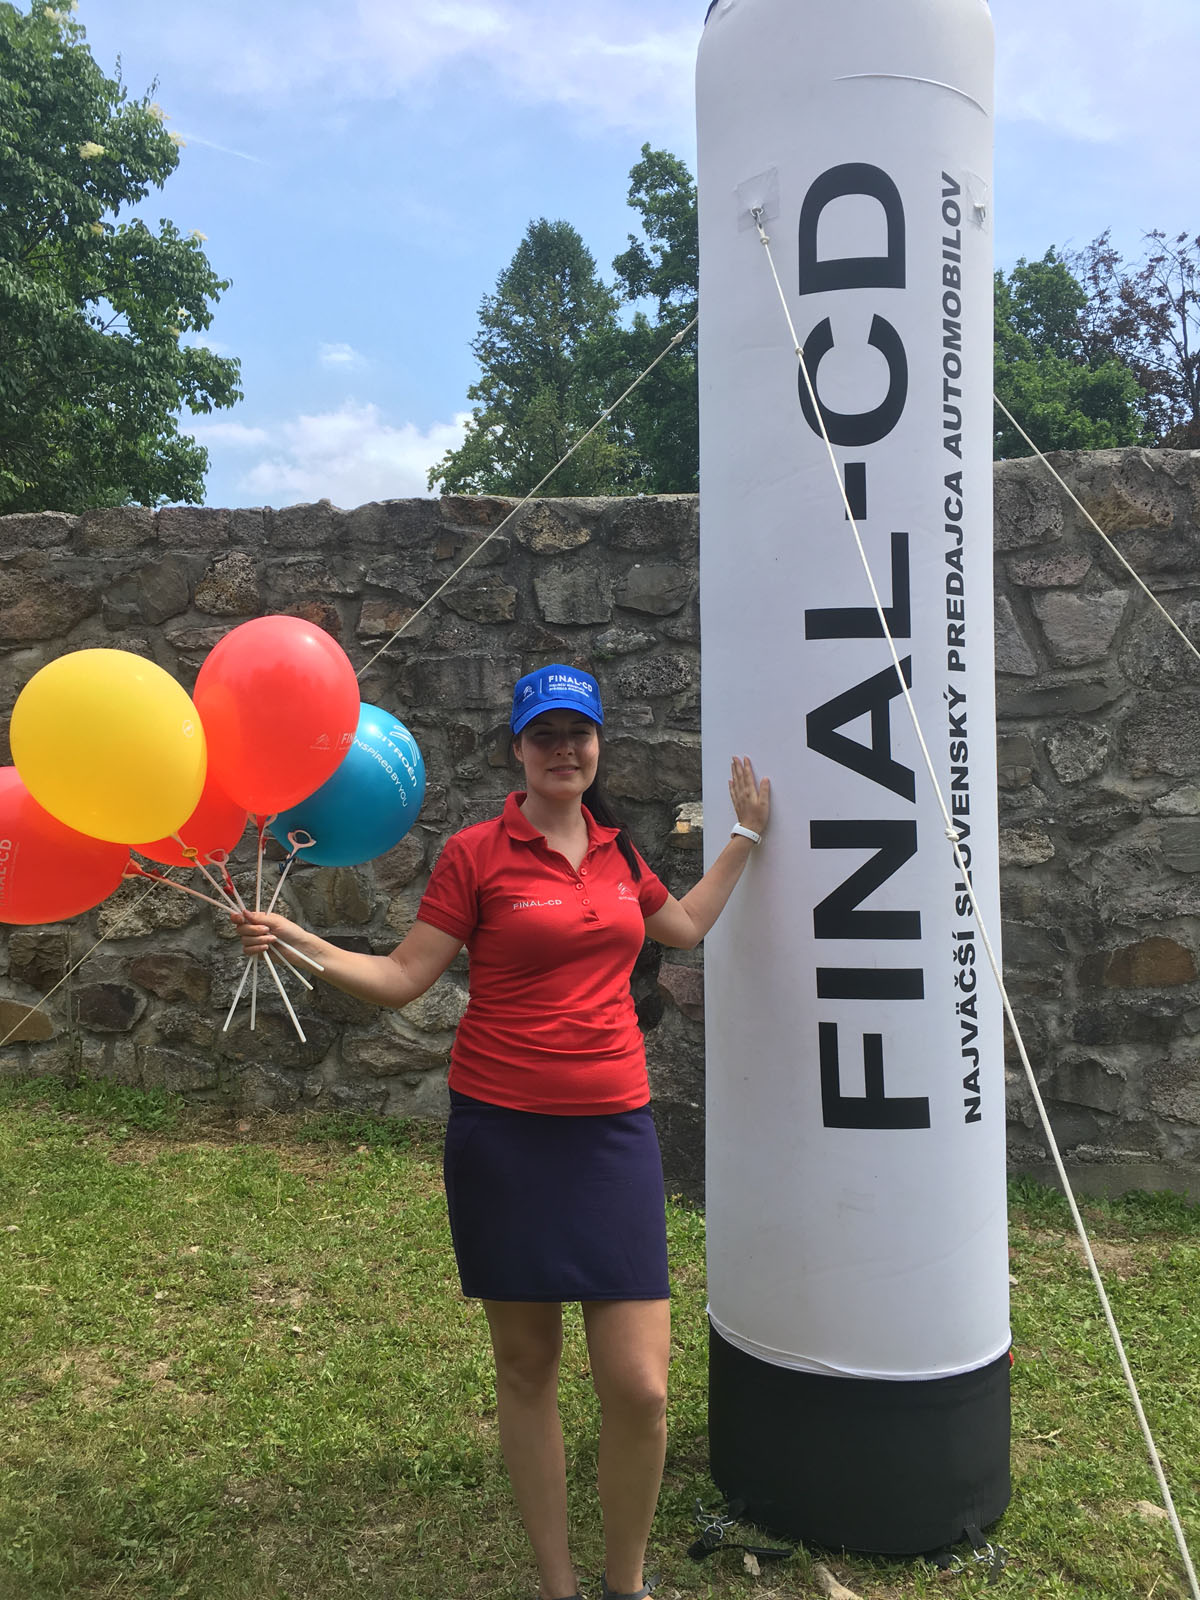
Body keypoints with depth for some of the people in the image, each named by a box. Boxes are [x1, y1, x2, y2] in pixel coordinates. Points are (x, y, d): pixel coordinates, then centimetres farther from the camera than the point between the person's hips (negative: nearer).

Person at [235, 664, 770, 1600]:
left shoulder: (616, 851, 9)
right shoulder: (478, 853, -4)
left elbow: (686, 928, 27)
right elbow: (402, 978, -3)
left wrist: (746, 835, 29)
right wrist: (297, 943, -16)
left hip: (613, 1131, 3)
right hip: (504, 1134, -3)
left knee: (640, 1385, -1)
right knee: (526, 1369, 11)